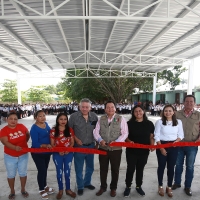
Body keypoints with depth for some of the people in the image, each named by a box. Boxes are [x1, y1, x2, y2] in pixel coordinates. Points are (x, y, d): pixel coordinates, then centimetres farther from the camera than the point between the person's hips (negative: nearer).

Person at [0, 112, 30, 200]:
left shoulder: (21, 126, -9)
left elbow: (28, 134, 9)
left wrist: (24, 142, 0)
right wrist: (15, 147, -42)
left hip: (23, 155, 1)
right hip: (10, 156, -1)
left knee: (23, 173, 14)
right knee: (11, 175, 15)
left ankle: (23, 190, 36)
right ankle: (12, 191, 37)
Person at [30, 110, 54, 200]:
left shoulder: (46, 124, -1)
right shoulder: (34, 128, -22)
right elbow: (35, 143, -26)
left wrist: (52, 145, 0)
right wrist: (45, 145, -39)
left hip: (47, 152, 6)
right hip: (38, 153, -6)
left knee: (45, 169, 21)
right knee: (41, 170, 4)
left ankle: (45, 186, 42)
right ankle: (41, 190, 28)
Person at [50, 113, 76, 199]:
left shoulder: (70, 130, -1)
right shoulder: (53, 130, -6)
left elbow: (72, 142, 2)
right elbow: (52, 144, -4)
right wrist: (58, 151, -18)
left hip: (68, 154, 1)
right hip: (57, 154, -1)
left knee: (67, 172, 13)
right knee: (59, 172, 13)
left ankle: (68, 189, 32)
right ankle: (60, 190, 32)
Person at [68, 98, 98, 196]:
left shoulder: (94, 116, -3)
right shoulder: (74, 116, -12)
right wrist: (76, 139, -11)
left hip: (91, 146, 4)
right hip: (79, 146, -3)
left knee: (90, 167, 20)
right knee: (79, 168, 10)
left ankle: (87, 183, 44)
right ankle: (80, 187, 32)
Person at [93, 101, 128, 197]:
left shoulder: (121, 119, -6)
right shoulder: (101, 119, 3)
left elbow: (124, 133, -10)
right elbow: (96, 131, 0)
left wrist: (116, 141, -22)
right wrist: (100, 140, -18)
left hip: (116, 149, -2)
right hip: (103, 148, 2)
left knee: (115, 170, 15)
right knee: (103, 169, 17)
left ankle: (113, 188, 38)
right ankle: (103, 187, 39)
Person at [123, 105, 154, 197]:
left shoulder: (149, 124, 0)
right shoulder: (129, 123, -5)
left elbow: (151, 137, 4)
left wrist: (152, 145, -11)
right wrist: (129, 141, -21)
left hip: (144, 151, 2)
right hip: (131, 151, -2)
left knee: (140, 169, 17)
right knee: (130, 169, 7)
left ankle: (138, 186, 37)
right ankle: (128, 186, 28)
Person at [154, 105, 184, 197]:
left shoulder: (178, 122, -1)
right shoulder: (159, 122, -8)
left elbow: (181, 135, 6)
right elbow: (156, 136, -7)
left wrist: (177, 140, -14)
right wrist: (161, 148, -13)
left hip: (174, 147, 2)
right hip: (161, 146, -2)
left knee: (171, 167, 12)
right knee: (161, 166, 11)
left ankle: (169, 187, 31)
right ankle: (160, 186, 30)